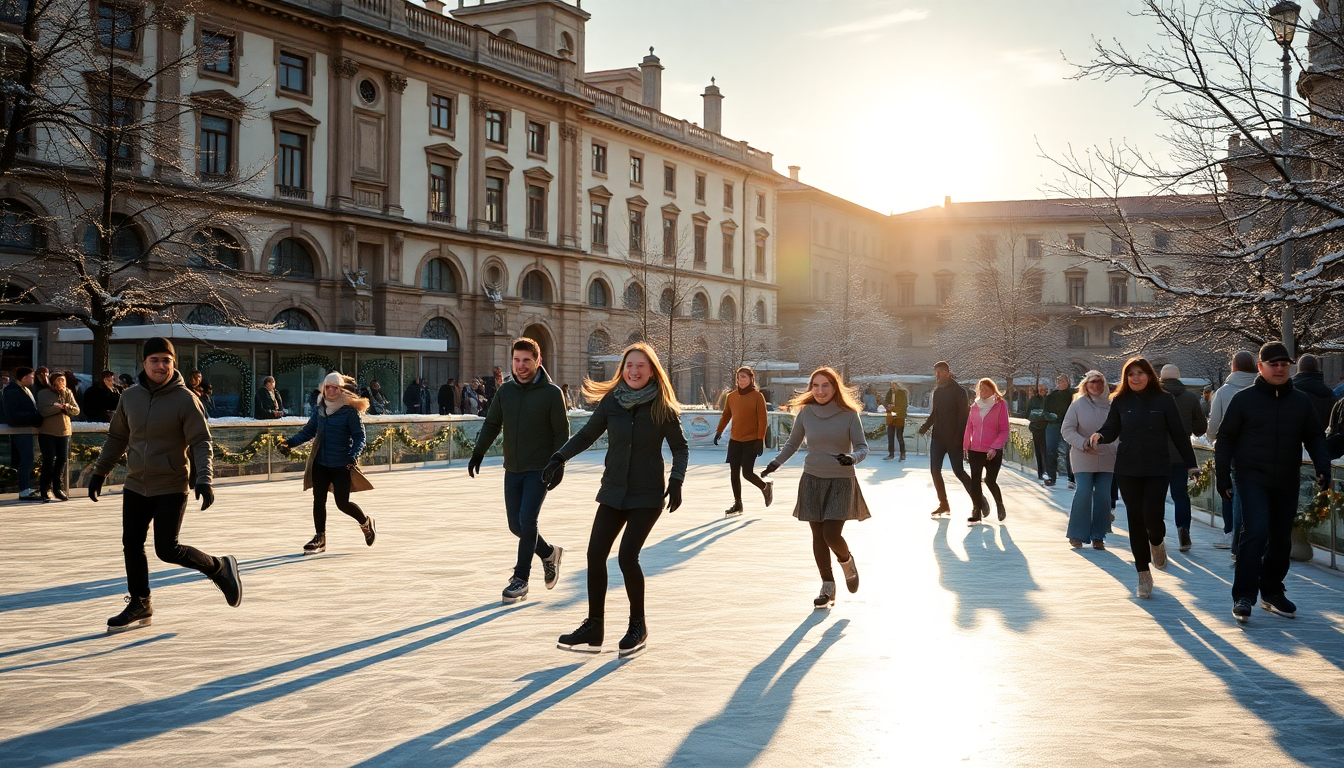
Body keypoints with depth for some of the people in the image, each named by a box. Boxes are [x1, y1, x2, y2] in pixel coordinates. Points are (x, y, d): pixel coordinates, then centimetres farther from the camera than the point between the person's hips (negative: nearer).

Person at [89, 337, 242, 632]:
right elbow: (116, 437, 16)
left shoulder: (186, 400, -11)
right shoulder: (130, 397, 3)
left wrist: (204, 479, -25)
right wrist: (100, 472, 16)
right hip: (135, 486, 5)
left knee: (167, 550, -9)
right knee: (132, 546, 6)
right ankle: (139, 605, 22)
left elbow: (201, 443, -13)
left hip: (172, 488, -5)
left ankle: (220, 568, 13)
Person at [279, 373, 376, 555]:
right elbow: (309, 431, 16)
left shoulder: (350, 411, -8)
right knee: (318, 500, 3)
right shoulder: (319, 409, 7)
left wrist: (354, 455, -24)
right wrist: (291, 442, 5)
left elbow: (359, 436, -8)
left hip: (342, 465, -5)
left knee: (342, 503, -3)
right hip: (320, 463, 5)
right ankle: (320, 538, 14)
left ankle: (366, 522, 25)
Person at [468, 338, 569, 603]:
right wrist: (479, 452, -2)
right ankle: (548, 553, 32)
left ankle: (521, 579, -6)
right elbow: (492, 424, 10)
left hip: (539, 470, -5)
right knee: (516, 524, 7)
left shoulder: (551, 393, -8)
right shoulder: (505, 390, 5)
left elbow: (561, 432, -6)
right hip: (513, 469, 5)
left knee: (527, 520, -15)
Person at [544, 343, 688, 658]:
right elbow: (587, 434, 10)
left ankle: (638, 627, 8)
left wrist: (676, 481, -12)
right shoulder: (611, 401, -1)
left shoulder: (663, 408, -7)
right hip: (613, 491, 4)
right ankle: (593, 629, 13)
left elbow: (680, 448, 2)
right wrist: (559, 457, -3)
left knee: (627, 557, -13)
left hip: (647, 495, -4)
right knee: (595, 554, -1)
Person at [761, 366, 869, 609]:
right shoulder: (805, 413, 0)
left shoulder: (849, 414, -7)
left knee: (832, 535, -12)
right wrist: (776, 463, -3)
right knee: (818, 536, 4)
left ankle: (847, 562, 22)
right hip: (812, 481, 3)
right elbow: (792, 443, 12)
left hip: (841, 482, -3)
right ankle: (828, 587, 19)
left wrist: (852, 457, -28)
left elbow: (862, 447, -6)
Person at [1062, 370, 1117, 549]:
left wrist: (1117, 446, -5)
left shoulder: (1111, 405, 3)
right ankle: (1077, 535, 3)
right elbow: (1067, 429, -2)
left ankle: (1098, 536, 13)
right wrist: (1083, 444, -15)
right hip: (1084, 459, -2)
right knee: (1083, 493, -9)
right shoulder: (1078, 404, -2)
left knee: (1103, 497, 1)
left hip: (1106, 459, 3)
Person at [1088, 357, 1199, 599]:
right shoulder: (1120, 402, 4)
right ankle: (1144, 574, 15)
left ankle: (1157, 543, 25)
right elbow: (1111, 429, 4)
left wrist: (1190, 464, 2)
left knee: (1152, 517, -13)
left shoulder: (1163, 400, 0)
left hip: (1157, 470, -2)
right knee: (1136, 521, 4)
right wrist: (1099, 436, -19)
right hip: (1128, 470, 2)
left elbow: (1178, 434, 2)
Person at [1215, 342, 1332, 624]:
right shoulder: (1244, 399, -1)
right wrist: (1223, 475, -3)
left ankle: (1272, 593, 24)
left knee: (1281, 539, 10)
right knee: (1256, 532, -18)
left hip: (1287, 481, 4)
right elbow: (1225, 438, 2)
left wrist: (1322, 466, -3)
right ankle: (1244, 596, -15)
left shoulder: (1302, 401, 9)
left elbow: (1315, 437, 13)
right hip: (1252, 476, -4)